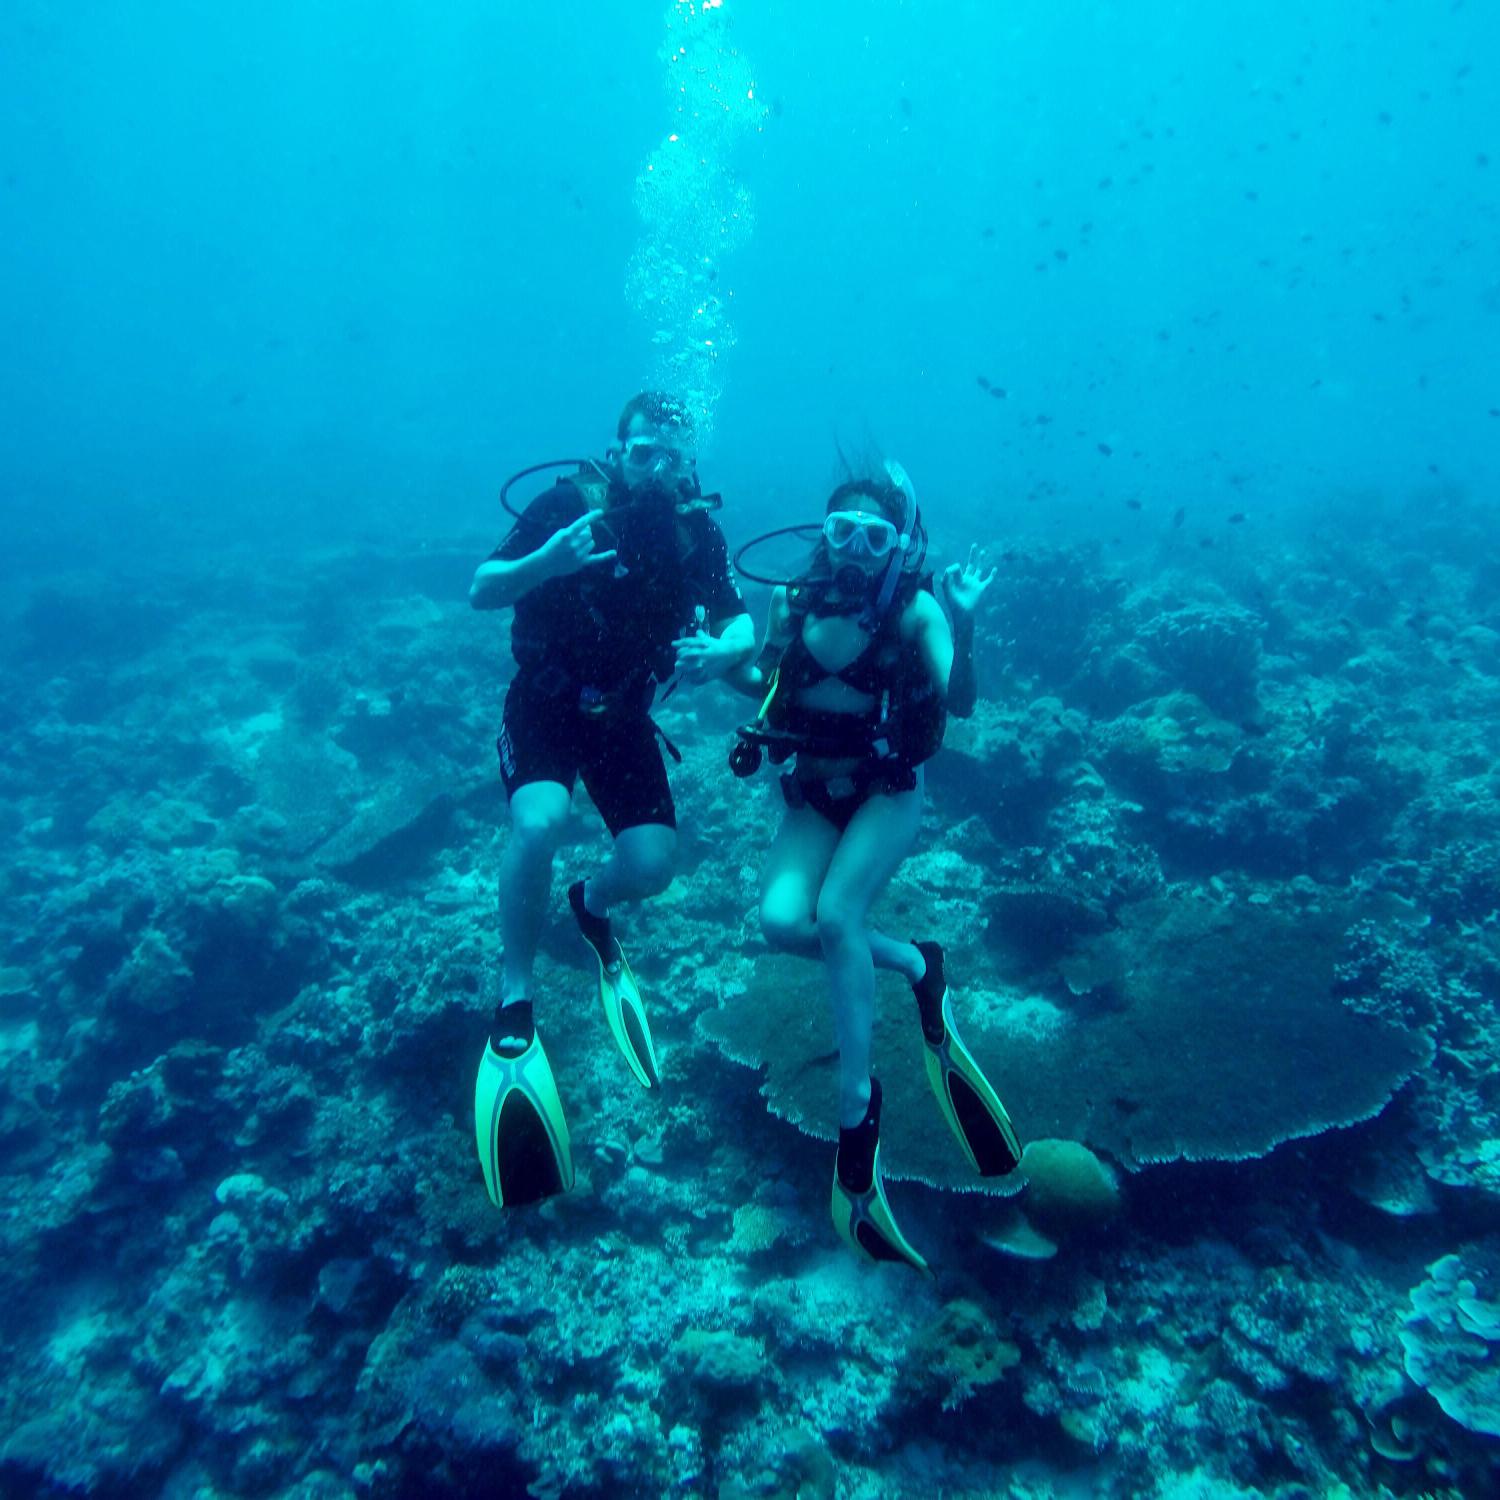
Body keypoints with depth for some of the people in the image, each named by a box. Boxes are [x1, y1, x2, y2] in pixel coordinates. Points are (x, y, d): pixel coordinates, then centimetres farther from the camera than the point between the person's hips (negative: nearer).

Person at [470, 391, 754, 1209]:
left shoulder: (696, 529, -6)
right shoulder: (567, 504, -15)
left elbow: (742, 624, -5)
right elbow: (480, 591, -17)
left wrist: (721, 651, -29)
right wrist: (546, 561, -38)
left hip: (622, 717, 3)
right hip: (543, 705, -3)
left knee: (650, 866, -10)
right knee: (540, 825, -31)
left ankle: (592, 908, 30)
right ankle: (514, 1003, -10)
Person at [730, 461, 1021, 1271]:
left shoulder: (913, 609, -13)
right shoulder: (792, 599, -3)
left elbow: (959, 704, -24)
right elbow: (760, 682, 12)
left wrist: (962, 626, -37)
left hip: (887, 794, -3)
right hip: (813, 796, 4)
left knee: (835, 915, -26)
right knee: (781, 920, -21)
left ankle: (856, 1108, -10)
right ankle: (916, 967, 5)